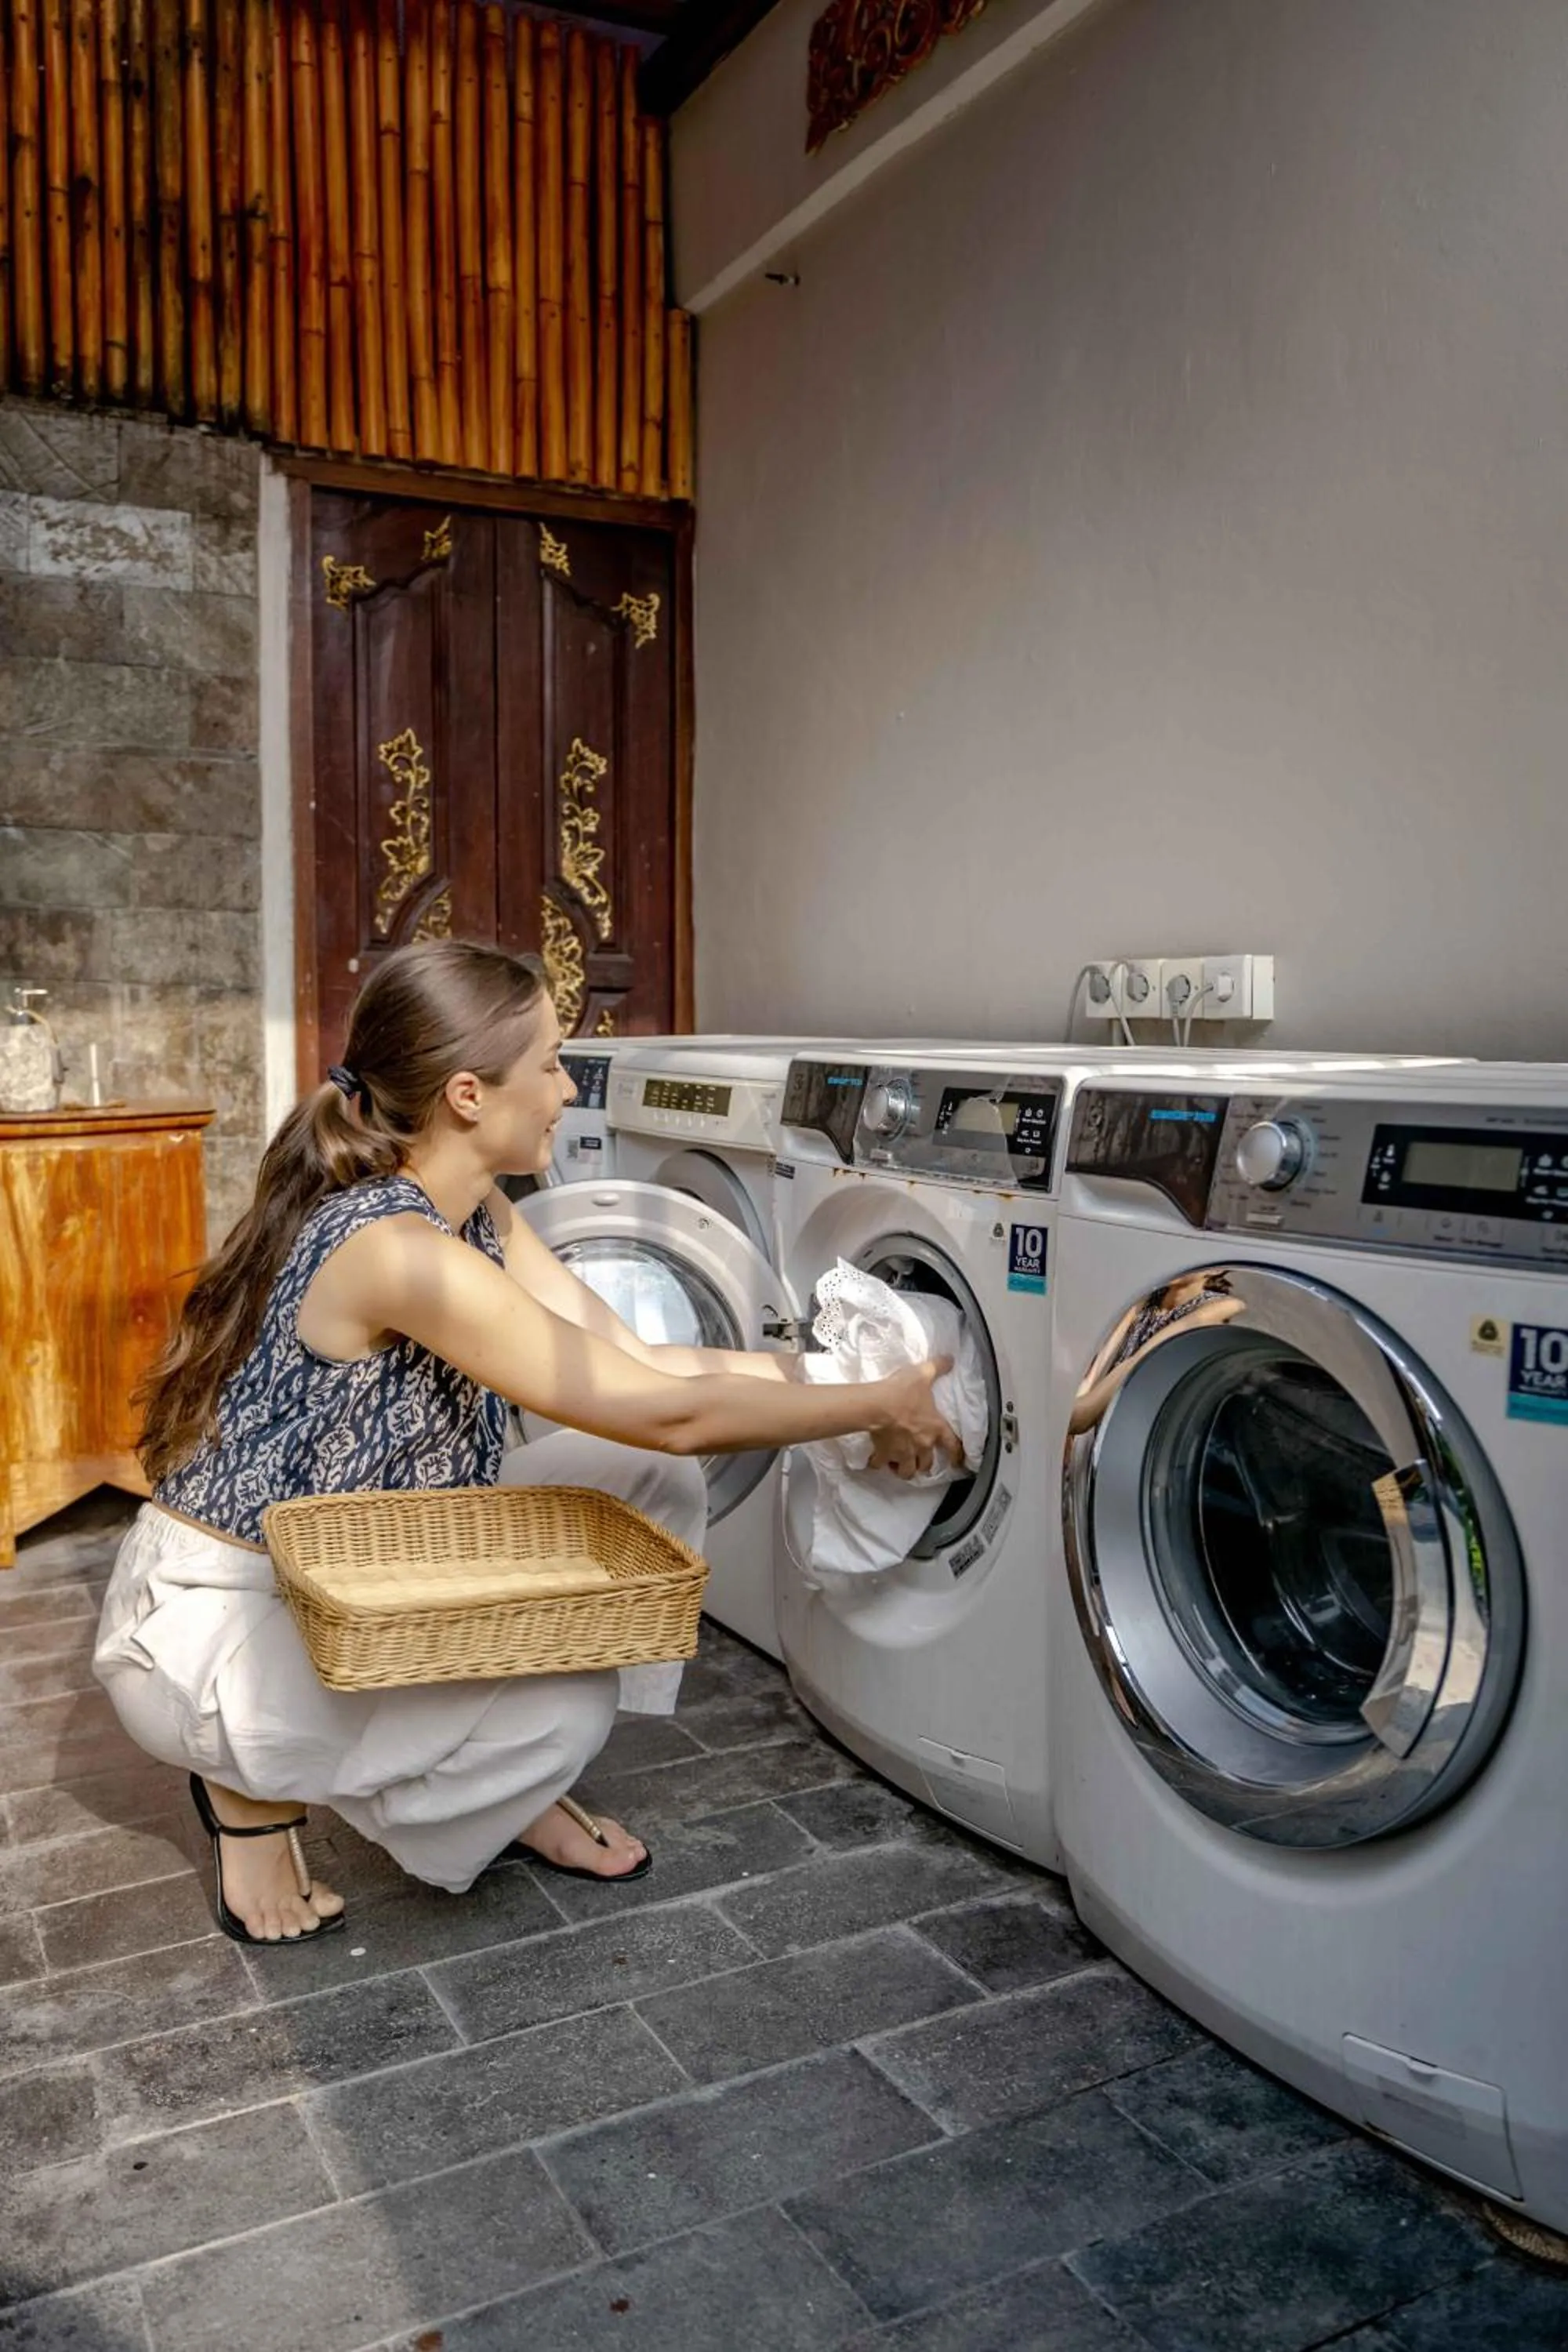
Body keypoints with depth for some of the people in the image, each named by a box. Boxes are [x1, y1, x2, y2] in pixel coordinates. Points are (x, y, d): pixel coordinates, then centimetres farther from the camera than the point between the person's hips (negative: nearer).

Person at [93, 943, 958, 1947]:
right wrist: (880, 1405, -17)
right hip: (214, 1625, -8)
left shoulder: (476, 1214, -2)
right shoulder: (394, 1250, -31)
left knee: (649, 1480, -4)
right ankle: (257, 1791, 0)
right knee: (567, 1698, -27)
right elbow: (668, 1413, -28)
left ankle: (516, 1789, 12)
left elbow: (637, 1364, -1)